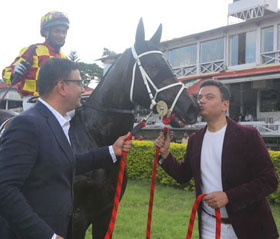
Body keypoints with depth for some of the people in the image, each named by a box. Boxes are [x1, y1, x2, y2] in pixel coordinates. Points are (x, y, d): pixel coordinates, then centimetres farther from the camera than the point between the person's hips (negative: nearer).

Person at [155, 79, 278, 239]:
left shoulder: (248, 135, -12)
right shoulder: (195, 139, 4)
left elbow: (269, 180, -14)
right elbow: (184, 175, 11)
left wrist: (229, 196, -22)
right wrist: (165, 154, -5)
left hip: (247, 225, -3)